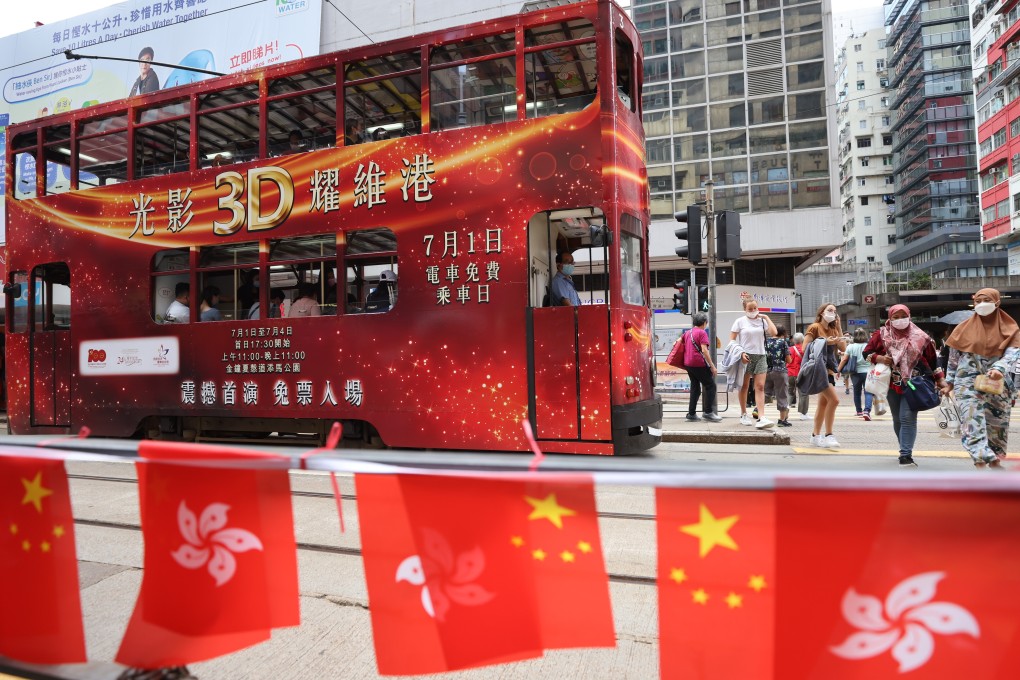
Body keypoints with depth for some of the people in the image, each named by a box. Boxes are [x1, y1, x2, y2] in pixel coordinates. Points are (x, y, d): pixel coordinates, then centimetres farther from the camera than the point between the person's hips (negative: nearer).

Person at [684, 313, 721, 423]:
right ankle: (708, 412, -3)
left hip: (688, 364, 8)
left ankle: (691, 413, 12)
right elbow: (704, 350, -17)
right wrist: (712, 365, -16)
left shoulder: (688, 333, 13)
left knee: (695, 388, 13)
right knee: (710, 386, 0)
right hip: (699, 364, -8)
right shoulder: (702, 333, -9)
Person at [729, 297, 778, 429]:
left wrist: (766, 318, -3)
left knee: (760, 387, -6)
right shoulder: (740, 321, 0)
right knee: (744, 386, 8)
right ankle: (744, 414, 22)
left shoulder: (762, 321, 8)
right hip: (745, 356, -2)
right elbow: (732, 340, -2)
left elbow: (773, 332, -8)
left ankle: (761, 418, -12)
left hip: (760, 356, 2)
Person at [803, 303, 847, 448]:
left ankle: (815, 435, 18)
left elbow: (843, 348, 6)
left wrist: (838, 327, 1)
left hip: (829, 369, 8)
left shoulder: (833, 330, 15)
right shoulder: (815, 327, -5)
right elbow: (804, 348, -13)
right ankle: (828, 435, -11)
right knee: (834, 399, -18)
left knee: (824, 402, 10)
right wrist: (824, 342, -19)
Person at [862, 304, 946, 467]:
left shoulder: (920, 337, 1)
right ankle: (906, 449, 29)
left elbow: (932, 359, 9)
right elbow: (866, 352, 6)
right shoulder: (882, 335, 1)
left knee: (908, 418, -13)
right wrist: (879, 358, -14)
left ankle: (906, 455, -12)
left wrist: (940, 380, 11)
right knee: (897, 419, 12)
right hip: (893, 384, 2)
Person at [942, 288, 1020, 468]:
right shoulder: (965, 328, 4)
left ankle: (994, 461, 29)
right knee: (974, 423, -12)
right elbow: (953, 357, 8)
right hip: (969, 384, -1)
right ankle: (981, 465, -15)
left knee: (997, 423, 11)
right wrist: (950, 383, 8)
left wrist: (999, 369, -30)